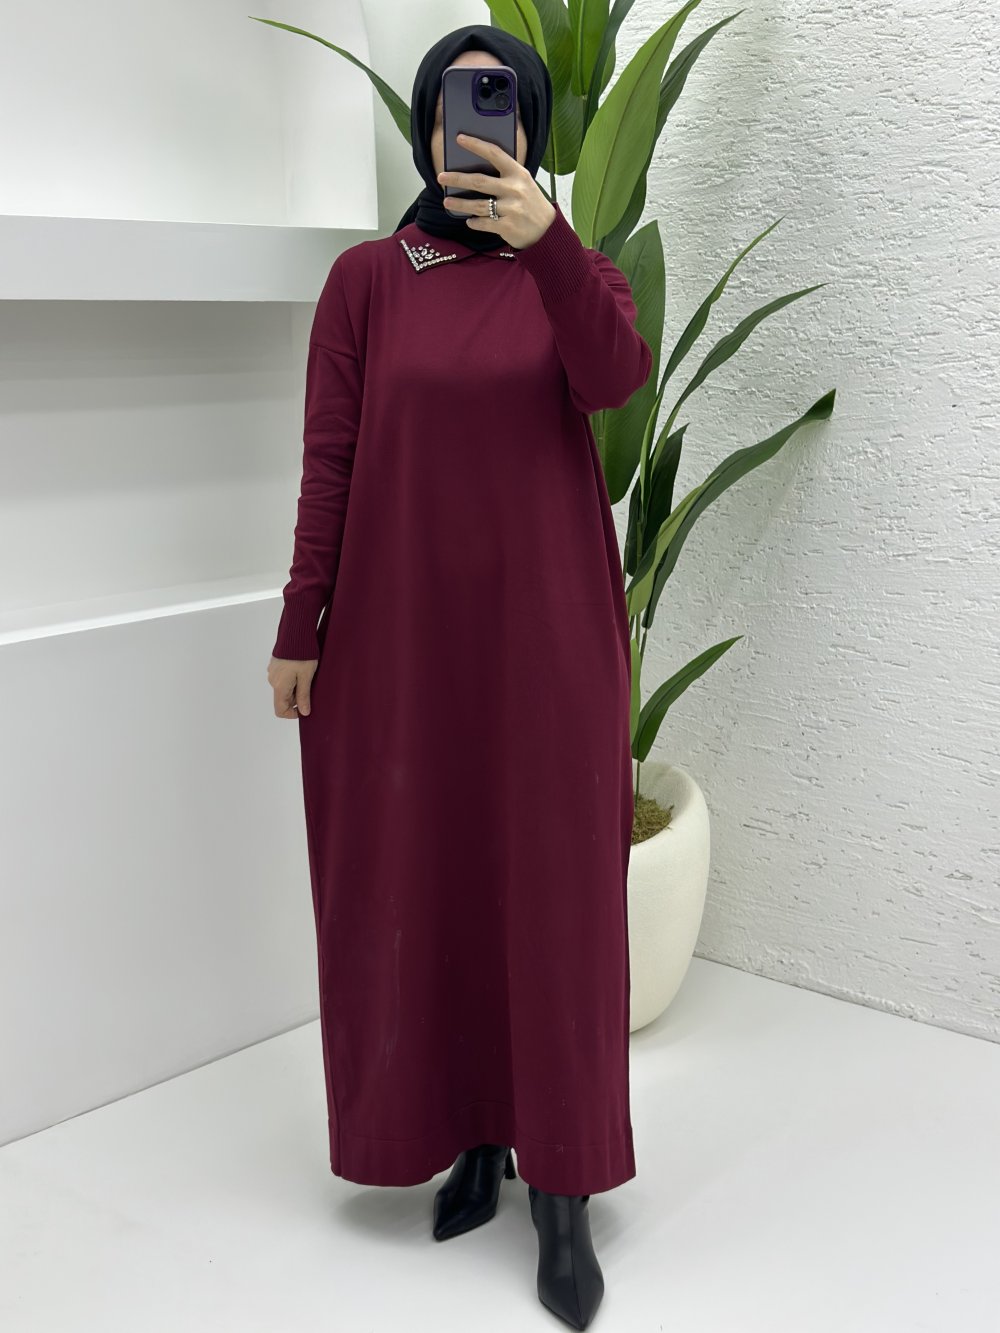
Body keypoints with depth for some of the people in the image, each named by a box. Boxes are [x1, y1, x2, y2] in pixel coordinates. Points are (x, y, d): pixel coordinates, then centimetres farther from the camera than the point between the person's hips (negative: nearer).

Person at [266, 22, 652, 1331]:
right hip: (399, 629, 1)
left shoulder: (577, 270, 5)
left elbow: (619, 376, -17)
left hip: (544, 629, 0)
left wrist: (544, 241, -31)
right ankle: (470, 1136, 24)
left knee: (551, 889, 1)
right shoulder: (366, 279, 4)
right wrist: (298, 628, -3)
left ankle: (562, 1194, 10)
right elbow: (328, 461, 1)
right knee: (420, 884, 6)